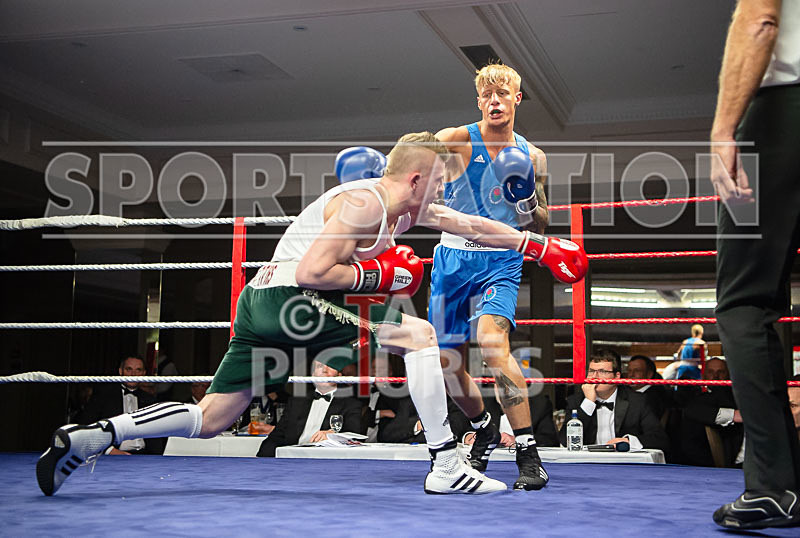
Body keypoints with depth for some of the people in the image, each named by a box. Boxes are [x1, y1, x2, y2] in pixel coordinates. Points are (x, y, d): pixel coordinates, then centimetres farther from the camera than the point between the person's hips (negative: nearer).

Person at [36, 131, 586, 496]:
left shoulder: (409, 207, 16)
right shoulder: (364, 203, -13)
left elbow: (470, 225, 23)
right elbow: (312, 272, -20)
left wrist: (540, 246, 23)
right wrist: (379, 274, -11)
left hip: (263, 303, 9)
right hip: (287, 298, -9)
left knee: (210, 420, 12)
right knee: (418, 333, -10)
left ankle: (86, 438, 9)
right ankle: (447, 466, -9)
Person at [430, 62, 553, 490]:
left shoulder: (532, 157, 6)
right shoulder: (454, 141, -2)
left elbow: (539, 226, 11)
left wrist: (527, 201, -9)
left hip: (501, 262, -1)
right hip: (453, 258, 1)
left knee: (491, 338, -27)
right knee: (448, 365, 4)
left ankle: (529, 454, -22)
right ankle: (484, 430, 34)